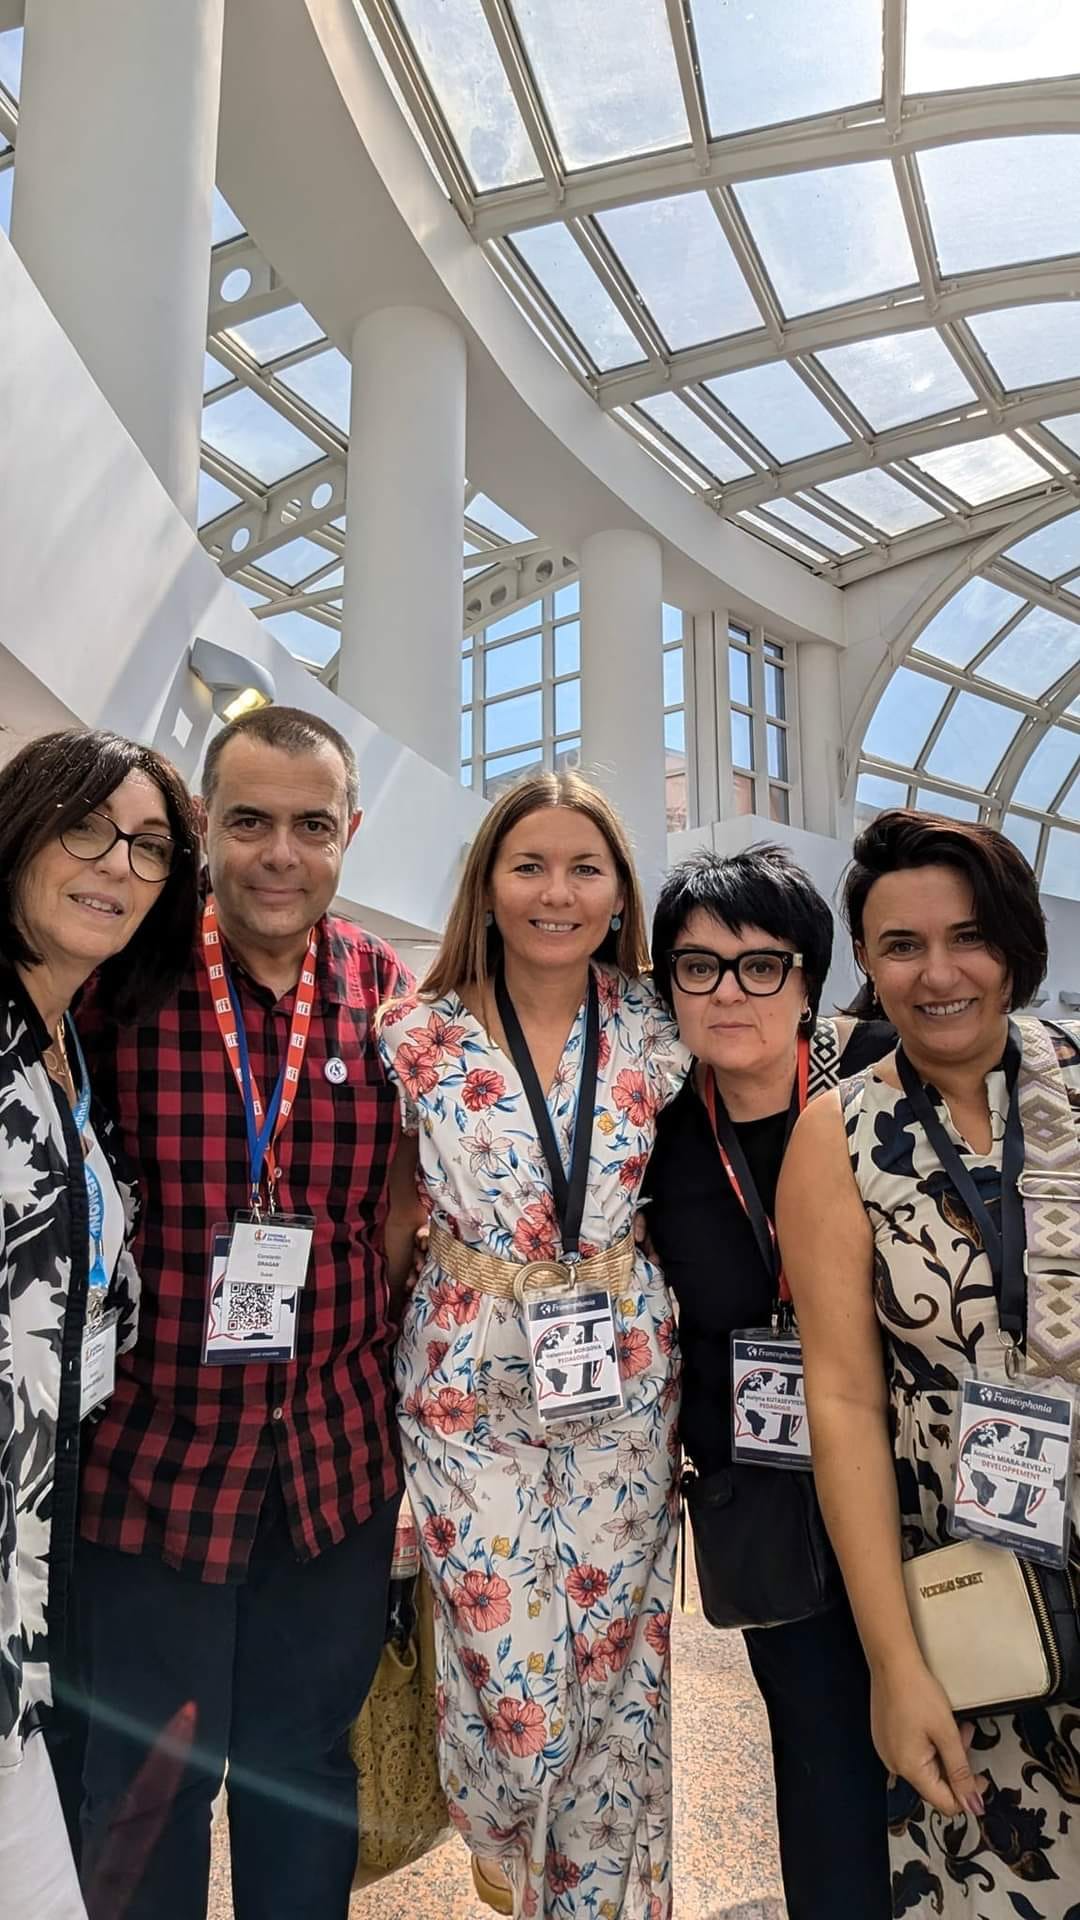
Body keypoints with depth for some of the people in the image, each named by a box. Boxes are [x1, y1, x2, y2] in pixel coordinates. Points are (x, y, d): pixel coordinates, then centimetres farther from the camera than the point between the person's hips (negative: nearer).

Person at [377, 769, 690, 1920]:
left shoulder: (658, 1034, -4)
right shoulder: (419, 1038, -9)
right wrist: (380, 1367, 4)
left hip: (626, 1376, 2)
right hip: (473, 1381, -1)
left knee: (614, 1645, 13)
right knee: (509, 1663, 7)